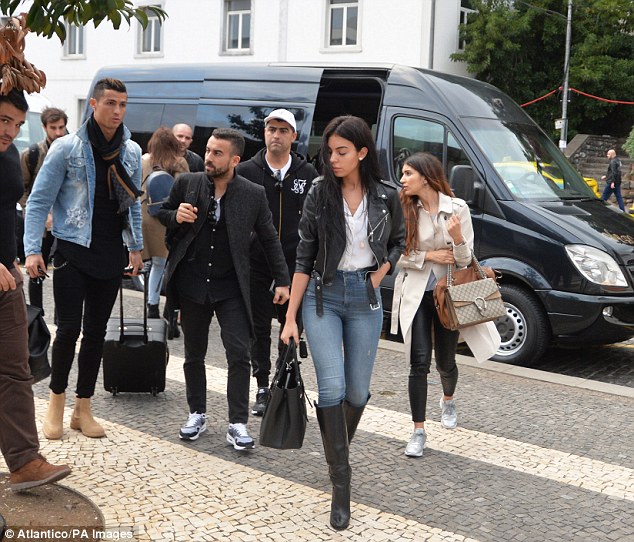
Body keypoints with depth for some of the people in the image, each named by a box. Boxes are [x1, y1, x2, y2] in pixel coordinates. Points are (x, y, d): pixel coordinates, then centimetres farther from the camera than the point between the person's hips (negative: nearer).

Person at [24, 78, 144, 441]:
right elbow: (39, 201, -7)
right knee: (69, 328, -7)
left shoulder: (132, 152, 6)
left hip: (110, 254, 4)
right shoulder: (67, 148, -8)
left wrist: (136, 246, 11)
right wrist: (33, 250, -14)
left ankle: (83, 409, 19)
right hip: (73, 251, -4)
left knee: (96, 330, 9)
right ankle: (57, 402, 14)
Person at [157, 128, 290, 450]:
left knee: (239, 355, -6)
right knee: (194, 354, 12)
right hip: (191, 285, 2)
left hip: (231, 289, -1)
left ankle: (238, 424, 1)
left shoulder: (253, 194, -3)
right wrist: (175, 217, -14)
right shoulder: (186, 184, -1)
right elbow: (160, 217, 10)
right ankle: (197, 414, 28)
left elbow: (269, 239, 5)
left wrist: (282, 280, 3)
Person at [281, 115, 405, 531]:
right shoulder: (320, 194, -5)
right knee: (332, 388, -12)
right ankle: (341, 481, -1)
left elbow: (399, 243, 15)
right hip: (323, 296, -1)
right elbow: (304, 258, -3)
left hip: (365, 298, 1)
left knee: (357, 392, 7)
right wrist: (291, 317, -6)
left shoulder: (386, 197, -3)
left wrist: (380, 274, -3)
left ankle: (340, 449, 37)